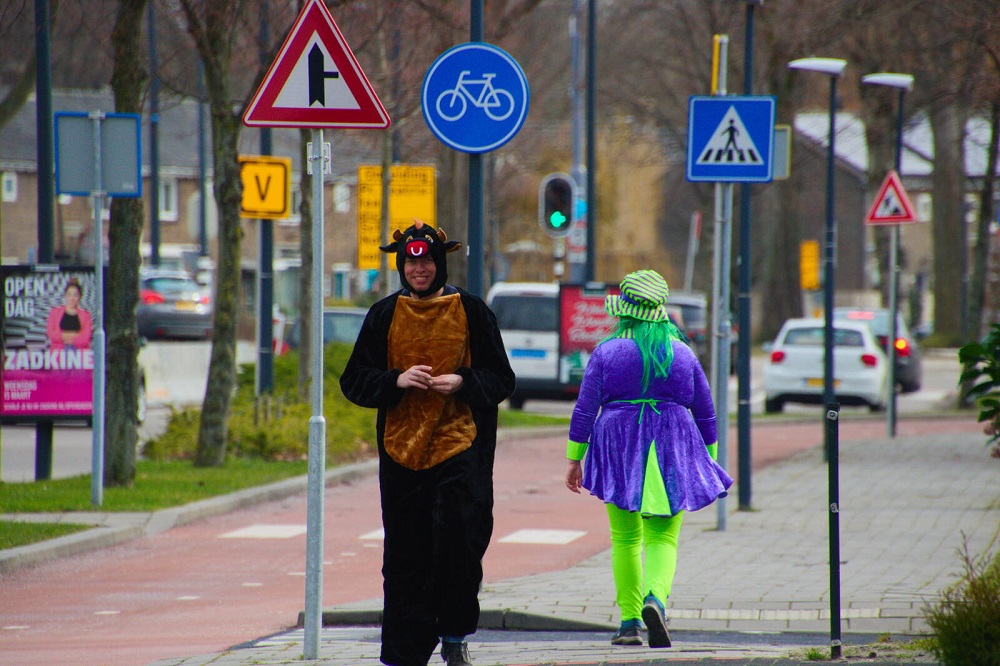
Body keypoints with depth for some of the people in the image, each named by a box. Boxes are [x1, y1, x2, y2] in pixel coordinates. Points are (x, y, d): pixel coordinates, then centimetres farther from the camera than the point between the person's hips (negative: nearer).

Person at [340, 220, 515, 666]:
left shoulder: (470, 312, 5)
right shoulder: (384, 316, 8)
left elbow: (501, 379, 7)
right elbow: (354, 382, 9)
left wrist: (463, 382, -12)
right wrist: (396, 381, -9)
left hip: (460, 445, -2)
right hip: (401, 448, 2)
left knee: (459, 539, -13)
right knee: (404, 558, 2)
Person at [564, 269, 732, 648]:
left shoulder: (606, 353, -1)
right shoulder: (683, 354, 6)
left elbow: (584, 410, -3)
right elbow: (706, 415, 10)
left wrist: (574, 458, 3)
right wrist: (710, 463, 19)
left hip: (619, 450, -1)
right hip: (671, 453, 1)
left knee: (625, 538, 10)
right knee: (663, 538, -1)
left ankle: (630, 621, 9)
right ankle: (655, 599, -28)